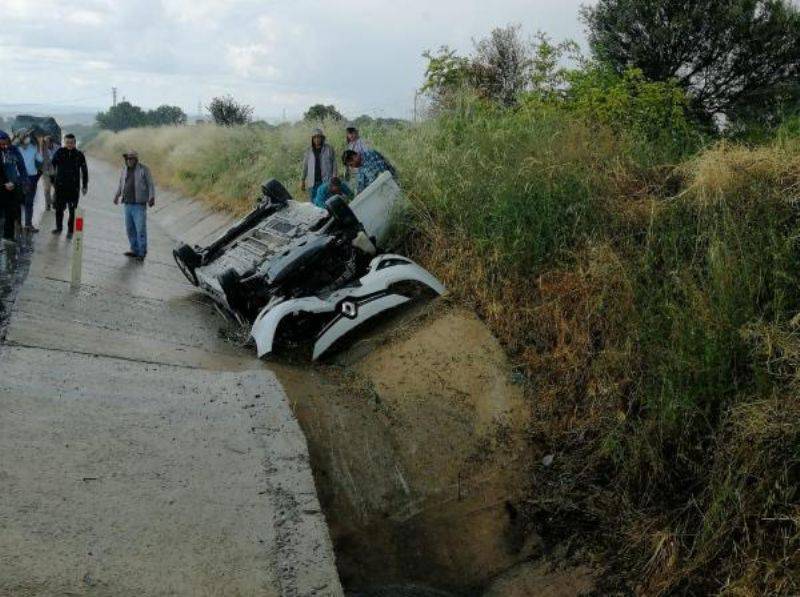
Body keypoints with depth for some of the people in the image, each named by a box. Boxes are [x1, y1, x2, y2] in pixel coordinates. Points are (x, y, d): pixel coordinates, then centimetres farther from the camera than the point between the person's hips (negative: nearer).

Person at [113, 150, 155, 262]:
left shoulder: (144, 169, -5)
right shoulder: (124, 169, 13)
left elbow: (150, 184, -6)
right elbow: (121, 183, 27)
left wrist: (152, 197, -16)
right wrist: (117, 195, 26)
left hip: (139, 204, -6)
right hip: (128, 204, 6)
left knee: (140, 229, -8)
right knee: (130, 229, 10)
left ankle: (142, 253, -2)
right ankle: (135, 250, 19)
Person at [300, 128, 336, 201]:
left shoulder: (329, 149, 3)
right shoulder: (309, 151, 12)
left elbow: (334, 164, 1)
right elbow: (305, 166, 17)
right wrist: (302, 180, 12)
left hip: (326, 181, -3)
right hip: (313, 183, 3)